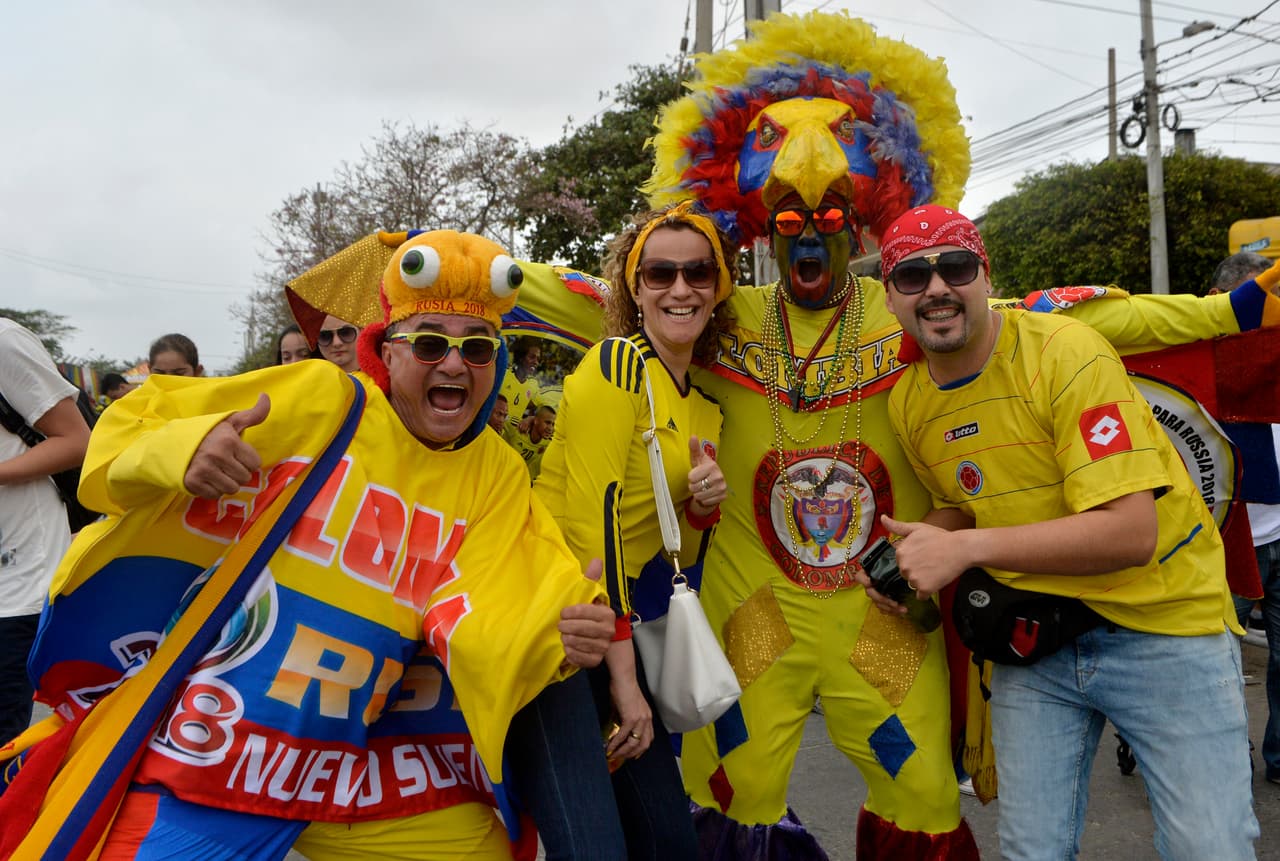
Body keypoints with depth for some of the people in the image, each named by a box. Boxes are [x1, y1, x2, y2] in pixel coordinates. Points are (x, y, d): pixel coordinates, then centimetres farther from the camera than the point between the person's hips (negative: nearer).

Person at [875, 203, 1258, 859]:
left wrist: (967, 547, -28)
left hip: (1161, 627, -4)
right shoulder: (906, 402, 0)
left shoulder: (1065, 354, -20)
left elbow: (1131, 531, -25)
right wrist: (907, 557, -5)